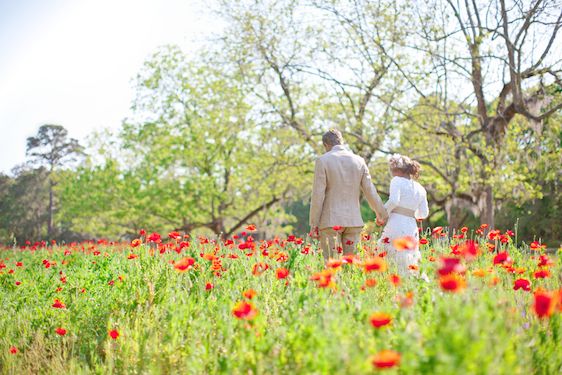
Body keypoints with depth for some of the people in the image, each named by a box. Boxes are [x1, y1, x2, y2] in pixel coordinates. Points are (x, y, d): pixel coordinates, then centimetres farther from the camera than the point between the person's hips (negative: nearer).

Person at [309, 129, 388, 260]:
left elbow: (318, 195, -9)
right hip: (354, 221, 4)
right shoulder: (359, 161, 7)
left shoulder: (323, 161, -5)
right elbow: (370, 191, 9)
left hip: (330, 221, -4)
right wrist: (381, 214, 24)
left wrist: (313, 225, -4)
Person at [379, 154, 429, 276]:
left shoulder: (397, 181, 0)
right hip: (412, 228, 6)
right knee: (411, 268, 9)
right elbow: (424, 213, 16)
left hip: (396, 226, -6)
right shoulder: (420, 189, 17)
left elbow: (393, 201, -16)